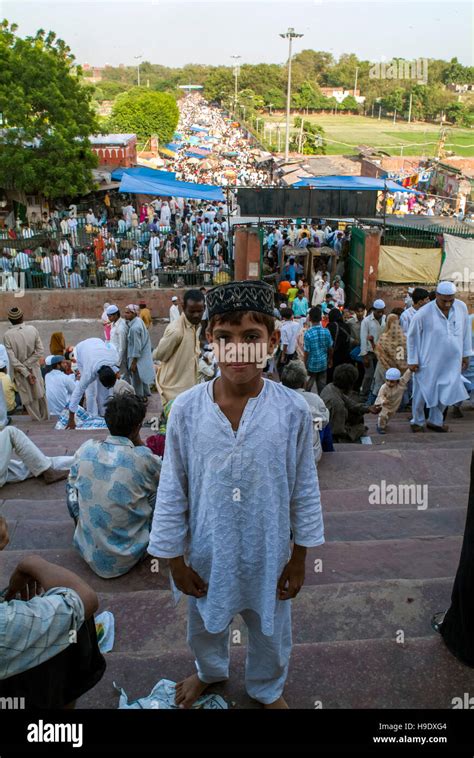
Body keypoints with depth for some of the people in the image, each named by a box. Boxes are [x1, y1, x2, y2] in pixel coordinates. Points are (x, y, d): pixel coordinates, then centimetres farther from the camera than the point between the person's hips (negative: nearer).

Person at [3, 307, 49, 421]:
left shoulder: (7, 335, -20)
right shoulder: (32, 329, -13)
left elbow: (13, 360, -19)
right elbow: (40, 351, -12)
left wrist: (26, 373, -13)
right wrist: (27, 364, -10)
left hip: (20, 372, -2)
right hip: (34, 369, 2)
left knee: (29, 399, 13)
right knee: (39, 394, 21)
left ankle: (37, 421, 26)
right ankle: (45, 419, 35)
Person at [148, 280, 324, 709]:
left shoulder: (293, 411, -19)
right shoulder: (186, 409, -19)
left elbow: (305, 491, -7)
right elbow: (172, 492, -8)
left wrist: (298, 559, 0)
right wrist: (175, 560, -2)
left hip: (268, 552, 0)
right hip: (207, 552, 1)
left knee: (271, 631, 24)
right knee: (206, 626, 27)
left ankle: (267, 689, 58)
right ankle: (210, 672, 62)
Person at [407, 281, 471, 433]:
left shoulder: (462, 307, -7)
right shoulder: (423, 314, -20)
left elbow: (466, 331, 7)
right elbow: (412, 336, -8)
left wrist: (466, 354, 11)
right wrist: (412, 360, -5)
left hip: (451, 362, 4)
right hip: (428, 362, -4)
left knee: (445, 393, 14)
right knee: (422, 393, 9)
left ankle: (435, 421, 34)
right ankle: (417, 421, 31)